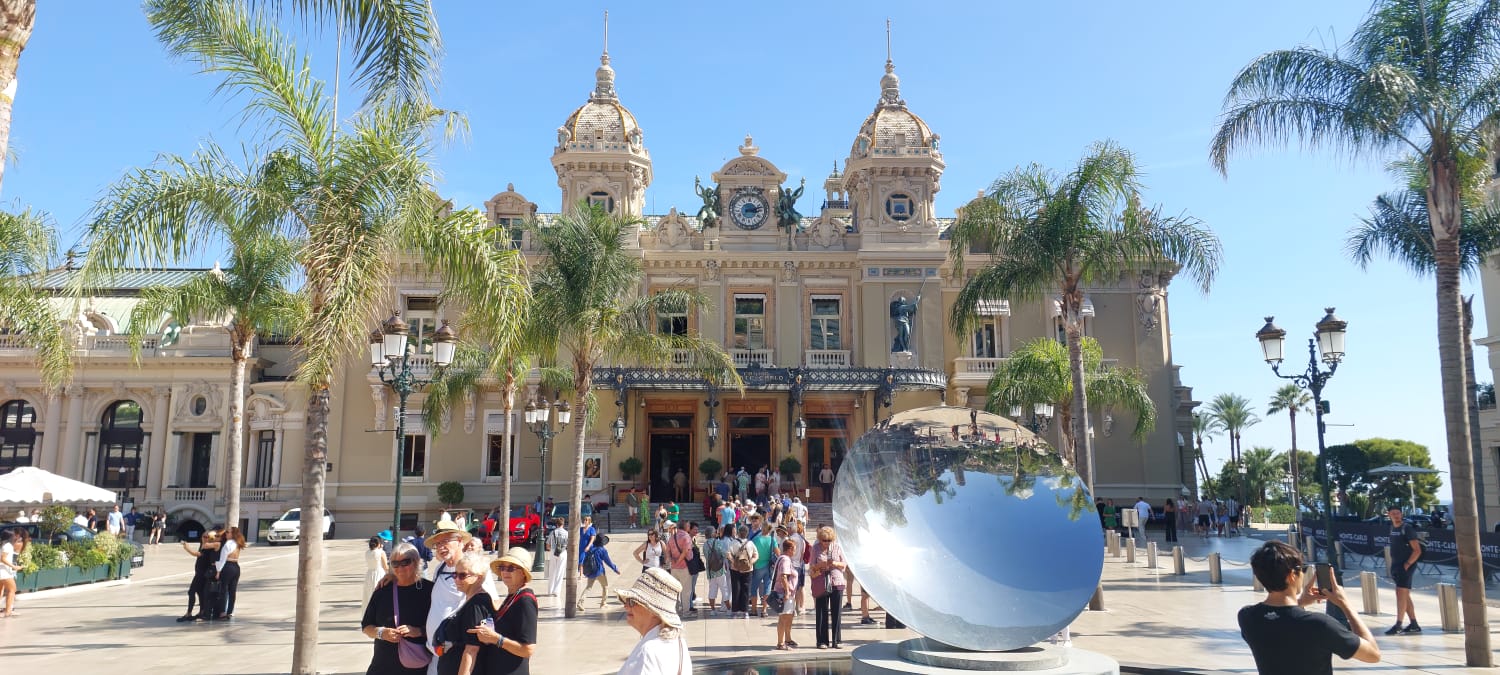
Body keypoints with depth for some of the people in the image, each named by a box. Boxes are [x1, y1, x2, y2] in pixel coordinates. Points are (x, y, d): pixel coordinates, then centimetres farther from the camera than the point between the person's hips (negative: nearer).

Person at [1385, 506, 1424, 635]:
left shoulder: (1407, 528, -11)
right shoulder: (1392, 528, 12)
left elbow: (1417, 551, -13)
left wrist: (1407, 565, -17)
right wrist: (1393, 566, 16)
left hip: (1406, 566, -8)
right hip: (1395, 565, 8)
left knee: (1401, 594, -11)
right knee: (1405, 595, 11)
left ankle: (1398, 625, -10)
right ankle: (1414, 625, 18)